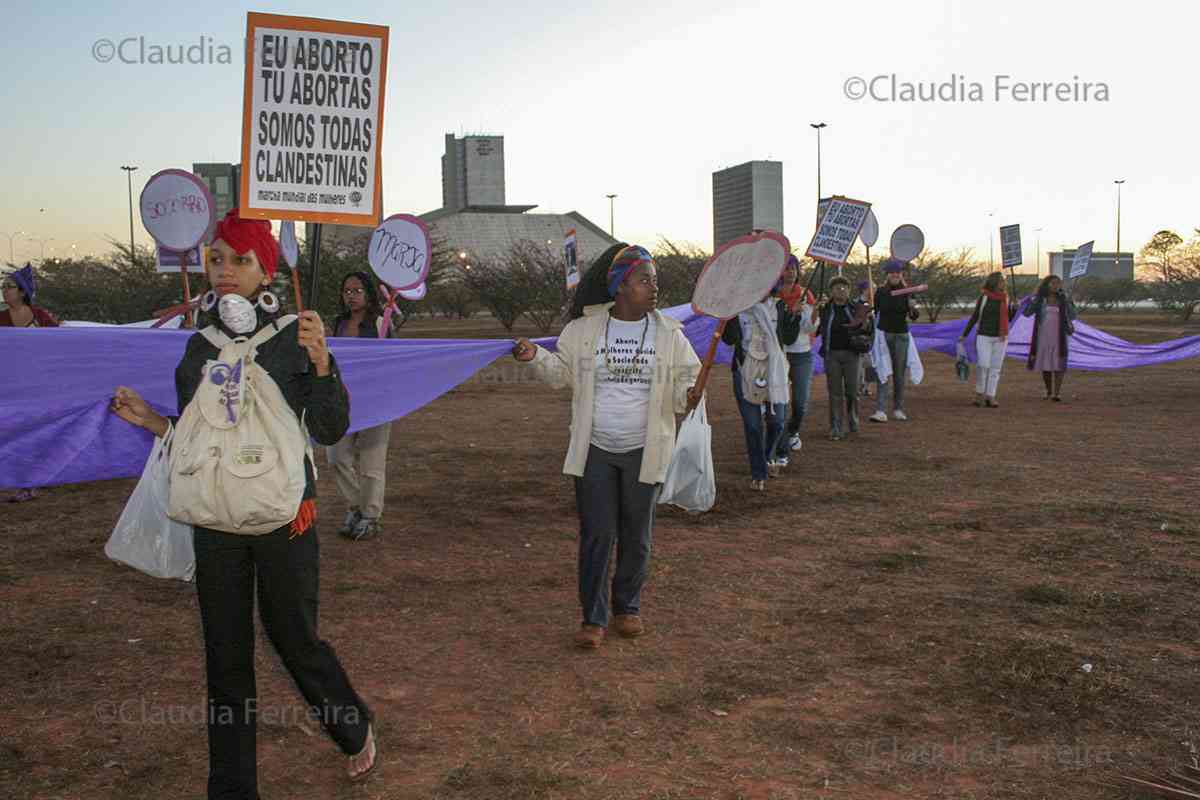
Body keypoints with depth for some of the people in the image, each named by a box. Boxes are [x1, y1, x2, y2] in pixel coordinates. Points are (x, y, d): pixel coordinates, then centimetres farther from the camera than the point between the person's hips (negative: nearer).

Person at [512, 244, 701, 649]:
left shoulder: (669, 333, -1)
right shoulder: (585, 328, -2)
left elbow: (686, 379, 3)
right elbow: (563, 372, 9)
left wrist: (689, 395, -19)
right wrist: (535, 357, -8)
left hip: (644, 452, 1)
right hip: (595, 450, -1)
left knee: (636, 536, 12)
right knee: (596, 535, 2)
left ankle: (627, 608, 31)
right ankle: (593, 617, 14)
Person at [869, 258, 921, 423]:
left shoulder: (907, 292, 1)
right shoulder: (880, 292, 0)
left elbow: (913, 316, -2)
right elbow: (874, 312, 5)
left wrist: (913, 308, -24)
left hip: (901, 335, 1)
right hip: (884, 334, -1)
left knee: (899, 373, 5)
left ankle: (898, 409, 14)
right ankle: (880, 411, -17)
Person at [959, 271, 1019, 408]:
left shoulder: (1005, 297, 5)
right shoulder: (984, 296, -4)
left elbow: (1009, 318, 12)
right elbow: (975, 316, 1)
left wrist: (1015, 307, -7)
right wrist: (964, 334, 0)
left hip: (1000, 338, 3)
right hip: (984, 336, -3)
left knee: (995, 368, 0)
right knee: (983, 365, -15)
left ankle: (990, 398, 4)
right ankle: (979, 392, 6)